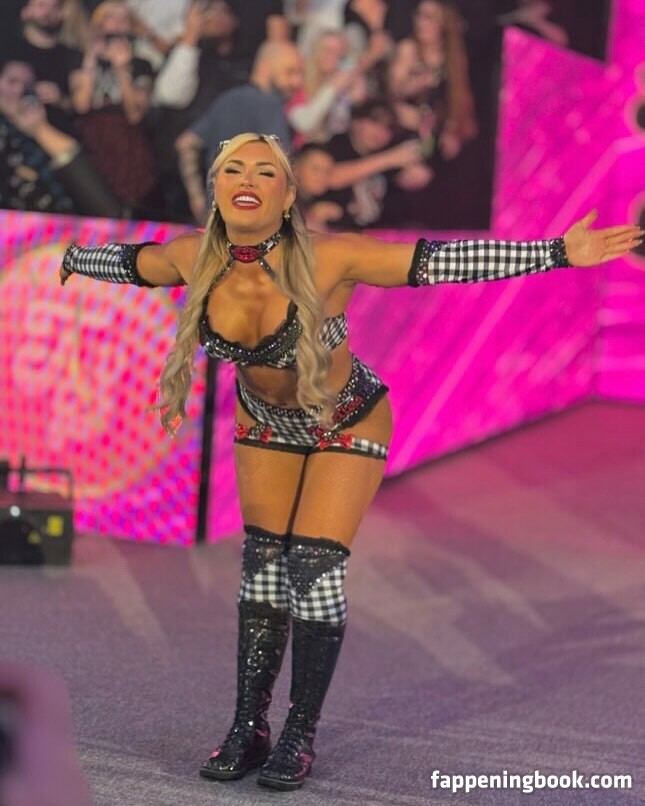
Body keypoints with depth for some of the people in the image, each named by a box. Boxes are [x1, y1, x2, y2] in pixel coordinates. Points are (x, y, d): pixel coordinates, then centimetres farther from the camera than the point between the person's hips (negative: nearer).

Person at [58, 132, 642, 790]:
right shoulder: (193, 260, -19)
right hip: (266, 426, 4)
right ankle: (249, 726, 16)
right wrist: (70, 259, 22)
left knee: (316, 572, -8)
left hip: (347, 424, -4)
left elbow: (442, 261, -32)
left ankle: (301, 735, 6)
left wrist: (561, 253, -35)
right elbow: (129, 261, 3)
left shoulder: (328, 259, -31)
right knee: (261, 568, 5)